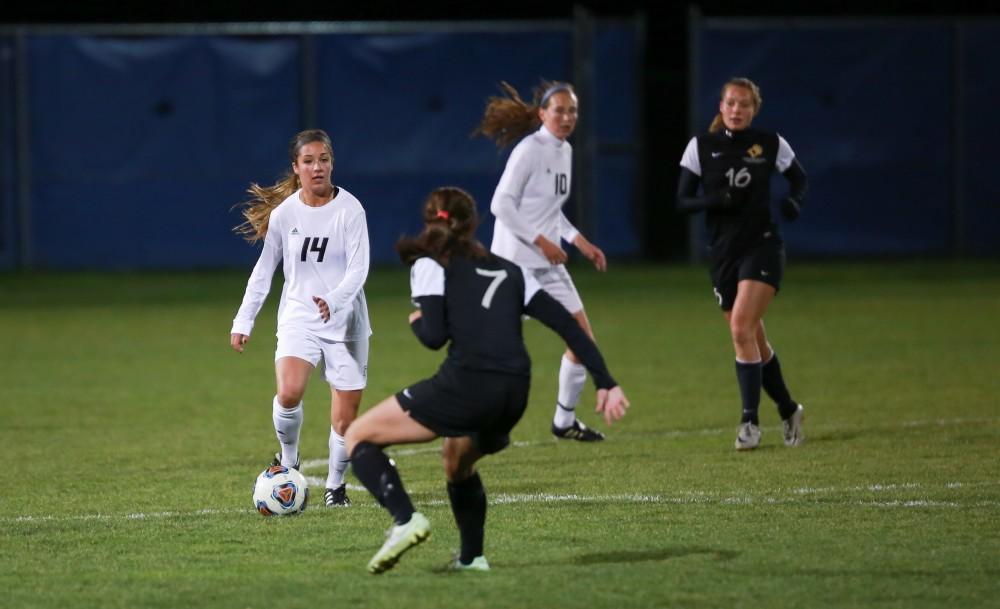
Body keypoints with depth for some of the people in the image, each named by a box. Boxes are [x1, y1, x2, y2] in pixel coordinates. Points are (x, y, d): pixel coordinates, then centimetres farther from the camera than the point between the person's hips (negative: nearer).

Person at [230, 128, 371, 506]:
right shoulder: (284, 213, 0)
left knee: (345, 418, -1)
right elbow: (264, 270, 10)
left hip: (345, 320, -1)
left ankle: (335, 485, 21)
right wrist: (243, 320, 6)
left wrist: (334, 300, -33)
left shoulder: (349, 209, -8)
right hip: (298, 316, 1)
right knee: (289, 393, -24)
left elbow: (358, 269, -14)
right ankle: (288, 461, 2)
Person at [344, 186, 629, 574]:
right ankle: (471, 557, 28)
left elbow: (434, 335, -4)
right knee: (458, 464, 36)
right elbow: (568, 326, 15)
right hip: (514, 395, 6)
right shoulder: (509, 271, 23)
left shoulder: (431, 266, 9)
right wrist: (605, 384, 13)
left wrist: (416, 322, 19)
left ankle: (404, 520, -12)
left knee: (358, 437, 9)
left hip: (466, 385, -6)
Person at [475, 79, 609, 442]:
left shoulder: (565, 151, 13)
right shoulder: (530, 150, -12)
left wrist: (580, 242, 13)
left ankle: (565, 421, 18)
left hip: (548, 263, 8)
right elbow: (501, 204, -18)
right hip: (516, 260, -8)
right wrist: (541, 241, -20)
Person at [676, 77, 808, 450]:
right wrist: (716, 200, -19)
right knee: (753, 339, 9)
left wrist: (794, 201, -8)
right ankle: (788, 411, 29)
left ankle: (750, 422, -14)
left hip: (762, 247, -3)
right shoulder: (701, 147, 1)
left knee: (741, 328, -19)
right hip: (723, 252, 3)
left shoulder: (771, 145, -1)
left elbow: (800, 179, 14)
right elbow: (682, 201, 0)